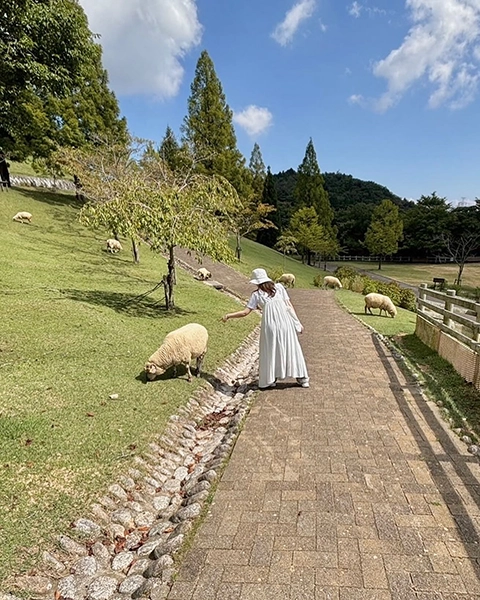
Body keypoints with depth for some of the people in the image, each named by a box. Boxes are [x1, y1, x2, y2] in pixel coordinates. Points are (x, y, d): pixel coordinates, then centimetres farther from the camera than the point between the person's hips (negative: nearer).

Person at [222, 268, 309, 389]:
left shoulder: (256, 295, 8)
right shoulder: (279, 287, 12)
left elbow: (245, 312, 4)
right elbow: (289, 305, 7)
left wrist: (228, 316, 14)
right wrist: (297, 322, 9)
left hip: (270, 324, -2)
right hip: (285, 321, 2)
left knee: (270, 351, 13)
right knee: (291, 348, 12)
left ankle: (271, 379, 20)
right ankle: (302, 378, 18)